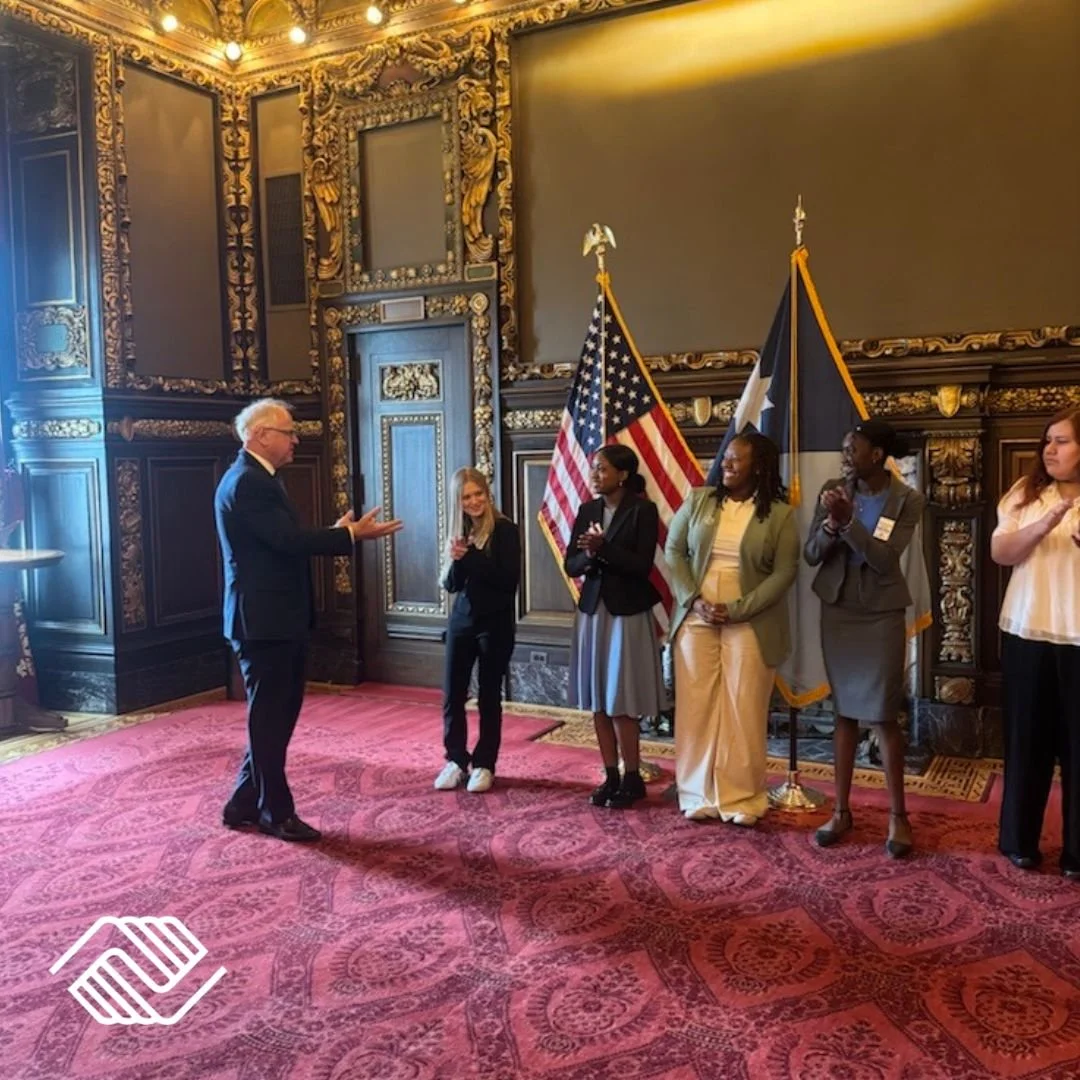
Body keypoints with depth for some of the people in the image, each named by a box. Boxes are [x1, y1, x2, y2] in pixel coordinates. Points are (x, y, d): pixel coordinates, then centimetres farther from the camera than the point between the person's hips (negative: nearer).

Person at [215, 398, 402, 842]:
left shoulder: (259, 479, 16)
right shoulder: (246, 483, -17)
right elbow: (289, 540, -25)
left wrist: (337, 532, 8)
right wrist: (351, 534, -20)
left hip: (279, 619, 10)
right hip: (263, 621, -10)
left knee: (277, 713, 16)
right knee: (269, 717, 2)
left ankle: (246, 804, 27)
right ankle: (276, 812, 15)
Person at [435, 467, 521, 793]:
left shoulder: (505, 530, -9)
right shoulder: (459, 531, 6)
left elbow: (510, 579, -18)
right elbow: (450, 585, 5)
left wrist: (471, 558, -21)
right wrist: (456, 560, -15)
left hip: (495, 623, -5)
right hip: (461, 621, 5)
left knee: (489, 696, 5)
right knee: (452, 694, 5)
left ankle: (484, 764, 16)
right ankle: (455, 759, 19)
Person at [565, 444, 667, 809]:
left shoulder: (643, 510, -8)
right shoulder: (587, 511, 8)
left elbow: (642, 566, -15)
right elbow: (570, 565, 5)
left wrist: (603, 548, -22)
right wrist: (589, 555, -15)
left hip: (628, 614, -5)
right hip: (592, 611, 5)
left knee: (622, 703, -2)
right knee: (598, 702, 7)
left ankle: (632, 778, 13)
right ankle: (611, 776, 18)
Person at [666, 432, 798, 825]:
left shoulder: (780, 514, -3)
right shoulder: (698, 500, 4)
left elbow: (784, 572, -7)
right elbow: (673, 550, 4)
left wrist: (738, 610, -15)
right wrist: (693, 601, -10)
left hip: (750, 623, -2)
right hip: (696, 618, 2)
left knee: (744, 711, 2)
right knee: (697, 707, 5)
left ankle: (742, 799, 14)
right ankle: (698, 795, 16)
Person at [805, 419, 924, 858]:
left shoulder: (908, 500, -8)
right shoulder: (833, 490, 0)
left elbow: (885, 558, -17)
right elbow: (811, 555, -2)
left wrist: (848, 522, -26)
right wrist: (830, 524, -21)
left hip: (881, 613, -3)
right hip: (837, 609, 3)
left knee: (883, 714, -2)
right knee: (844, 711, 9)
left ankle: (898, 815, 12)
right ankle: (841, 810, 17)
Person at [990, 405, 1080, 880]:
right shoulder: (1025, 493, 5)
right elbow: (1000, 553, -2)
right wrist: (1042, 527, -18)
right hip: (1027, 632, 2)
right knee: (1027, 738, 9)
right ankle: (1019, 840, 22)